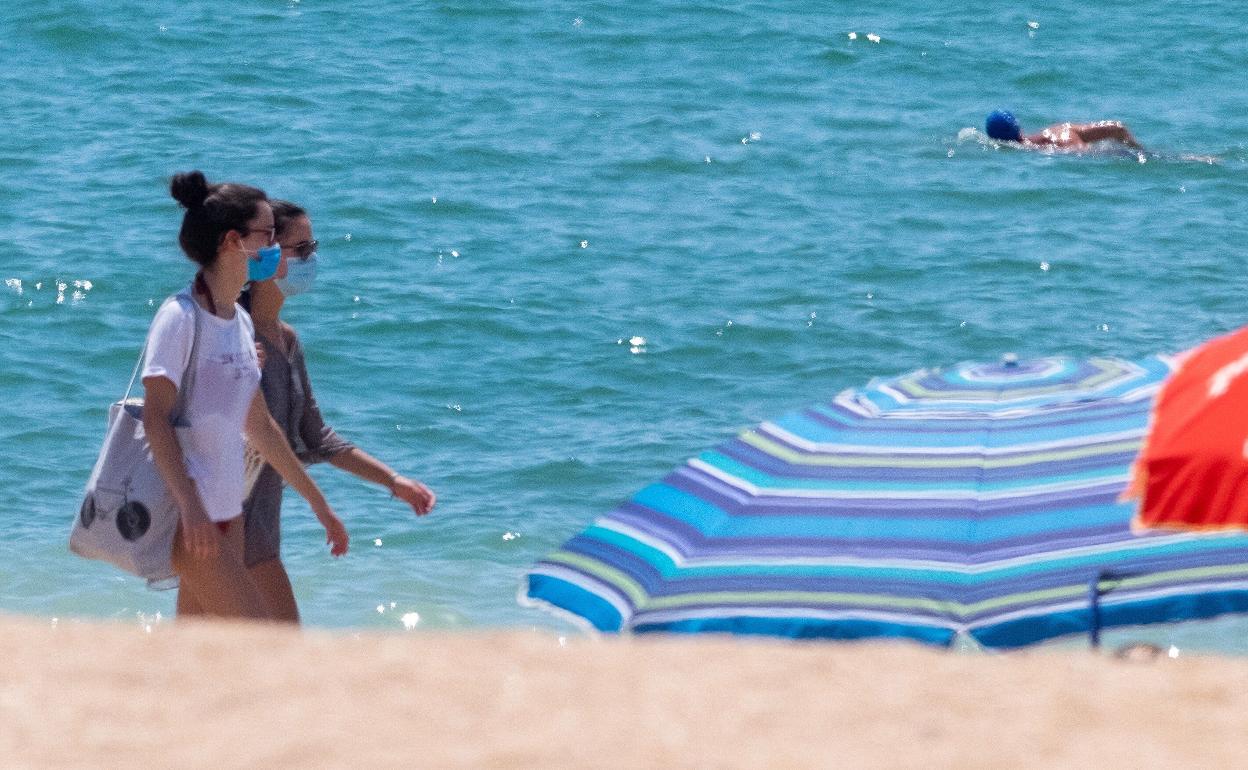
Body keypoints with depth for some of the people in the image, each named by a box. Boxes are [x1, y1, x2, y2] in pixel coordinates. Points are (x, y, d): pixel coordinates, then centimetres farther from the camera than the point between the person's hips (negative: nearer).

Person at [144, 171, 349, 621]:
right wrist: (189, 505, -27)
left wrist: (317, 502, 25)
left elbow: (259, 425, 21)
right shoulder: (181, 317, -13)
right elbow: (156, 418, -18)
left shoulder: (240, 322, 13)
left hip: (226, 511, 9)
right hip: (186, 514, -9)